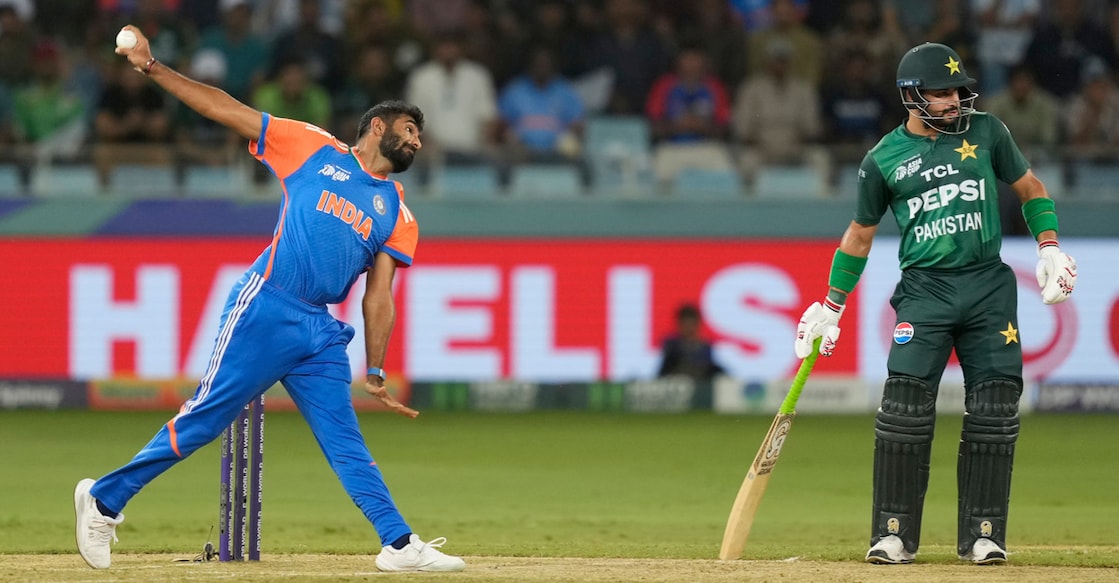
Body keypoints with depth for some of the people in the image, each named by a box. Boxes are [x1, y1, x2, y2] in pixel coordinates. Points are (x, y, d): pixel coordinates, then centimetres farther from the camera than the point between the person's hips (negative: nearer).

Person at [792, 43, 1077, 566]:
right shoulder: (883, 160, 4)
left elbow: (1029, 188, 17)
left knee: (993, 410, -3)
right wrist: (830, 309, 15)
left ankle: (982, 535, 5)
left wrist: (1049, 249, 2)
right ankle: (893, 533, -4)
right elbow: (860, 234, 15)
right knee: (906, 407, -12)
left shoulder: (985, 131, 5)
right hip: (925, 289, -1)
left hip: (989, 287, 1)